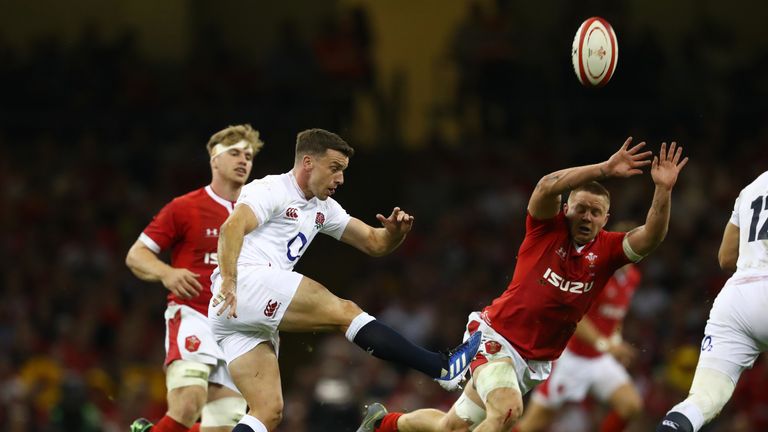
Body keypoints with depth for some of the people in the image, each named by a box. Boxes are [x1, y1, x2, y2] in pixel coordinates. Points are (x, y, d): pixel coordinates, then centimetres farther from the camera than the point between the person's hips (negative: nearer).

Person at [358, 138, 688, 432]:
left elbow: (650, 238, -17)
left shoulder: (607, 250, 0)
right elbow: (548, 186, -28)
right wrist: (603, 170, -37)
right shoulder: (547, 228, -8)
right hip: (495, 334, -5)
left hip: (535, 360, 5)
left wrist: (663, 190, -31)